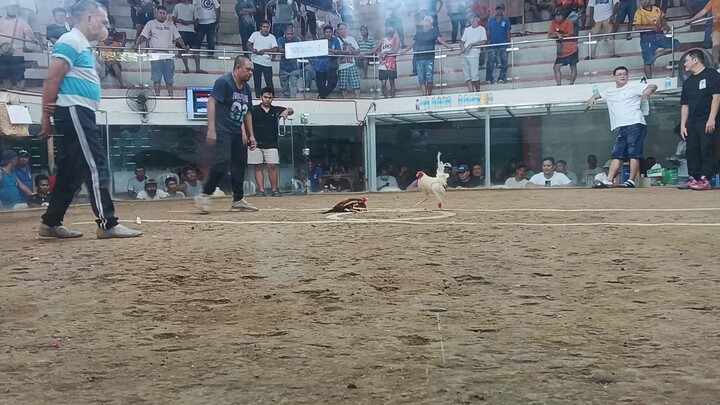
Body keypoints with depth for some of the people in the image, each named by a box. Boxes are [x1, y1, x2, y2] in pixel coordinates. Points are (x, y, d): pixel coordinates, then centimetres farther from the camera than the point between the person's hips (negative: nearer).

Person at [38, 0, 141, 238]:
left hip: (81, 114, 10)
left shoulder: (82, 45, 21)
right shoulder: (71, 41, -9)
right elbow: (52, 79, -15)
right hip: (73, 111, -10)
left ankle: (50, 224, 17)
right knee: (95, 167, -12)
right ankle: (107, 224, -13)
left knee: (72, 171, 12)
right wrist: (45, 118, -16)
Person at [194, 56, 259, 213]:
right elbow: (211, 102, -18)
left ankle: (238, 200, 18)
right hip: (222, 131, -8)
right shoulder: (223, 82, -11)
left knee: (240, 165, 9)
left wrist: (251, 135, 17)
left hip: (238, 134, 8)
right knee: (222, 162, -20)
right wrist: (211, 129, -26)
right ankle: (204, 195, -7)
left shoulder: (246, 88, 12)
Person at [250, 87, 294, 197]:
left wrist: (287, 110, -22)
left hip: (271, 144, 1)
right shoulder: (254, 110, 2)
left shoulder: (276, 110, 9)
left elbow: (291, 111, 2)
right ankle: (261, 190, 3)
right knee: (258, 167, 1)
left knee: (272, 166, -3)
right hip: (256, 143, -1)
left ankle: (274, 189, 2)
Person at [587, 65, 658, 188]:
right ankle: (608, 181, 0)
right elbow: (598, 94, 39)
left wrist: (649, 89, -23)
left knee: (633, 154, -11)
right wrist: (593, 98, 16)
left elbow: (654, 86, 0)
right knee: (617, 155, 3)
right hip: (622, 128, 6)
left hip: (635, 125, -6)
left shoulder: (634, 87, 6)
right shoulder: (609, 92, 22)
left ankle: (632, 181, -13)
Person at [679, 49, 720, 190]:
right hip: (692, 122, 7)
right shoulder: (688, 82, 18)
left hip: (707, 122, -7)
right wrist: (682, 125, 9)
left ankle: (705, 180, -8)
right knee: (691, 151, 6)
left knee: (707, 150, -7)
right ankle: (693, 179, 11)